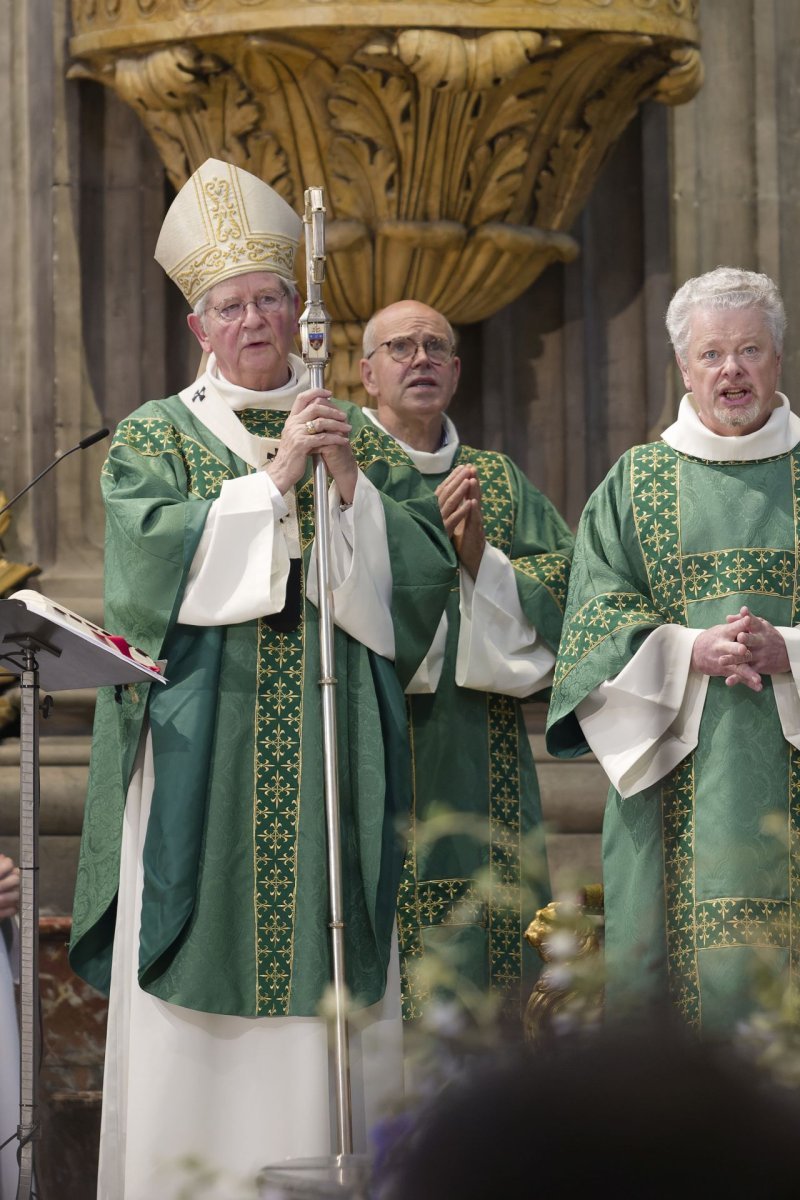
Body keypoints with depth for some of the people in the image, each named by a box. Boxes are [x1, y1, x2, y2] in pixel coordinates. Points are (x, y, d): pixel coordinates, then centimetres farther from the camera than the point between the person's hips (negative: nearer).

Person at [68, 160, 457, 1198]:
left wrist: (349, 480, -9)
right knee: (192, 1008, -5)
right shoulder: (154, 437, 8)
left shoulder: (355, 435, 14)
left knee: (332, 984, -2)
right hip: (200, 749, -2)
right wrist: (275, 476, -12)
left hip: (330, 750, 2)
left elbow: (426, 565, 4)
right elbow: (153, 552, -11)